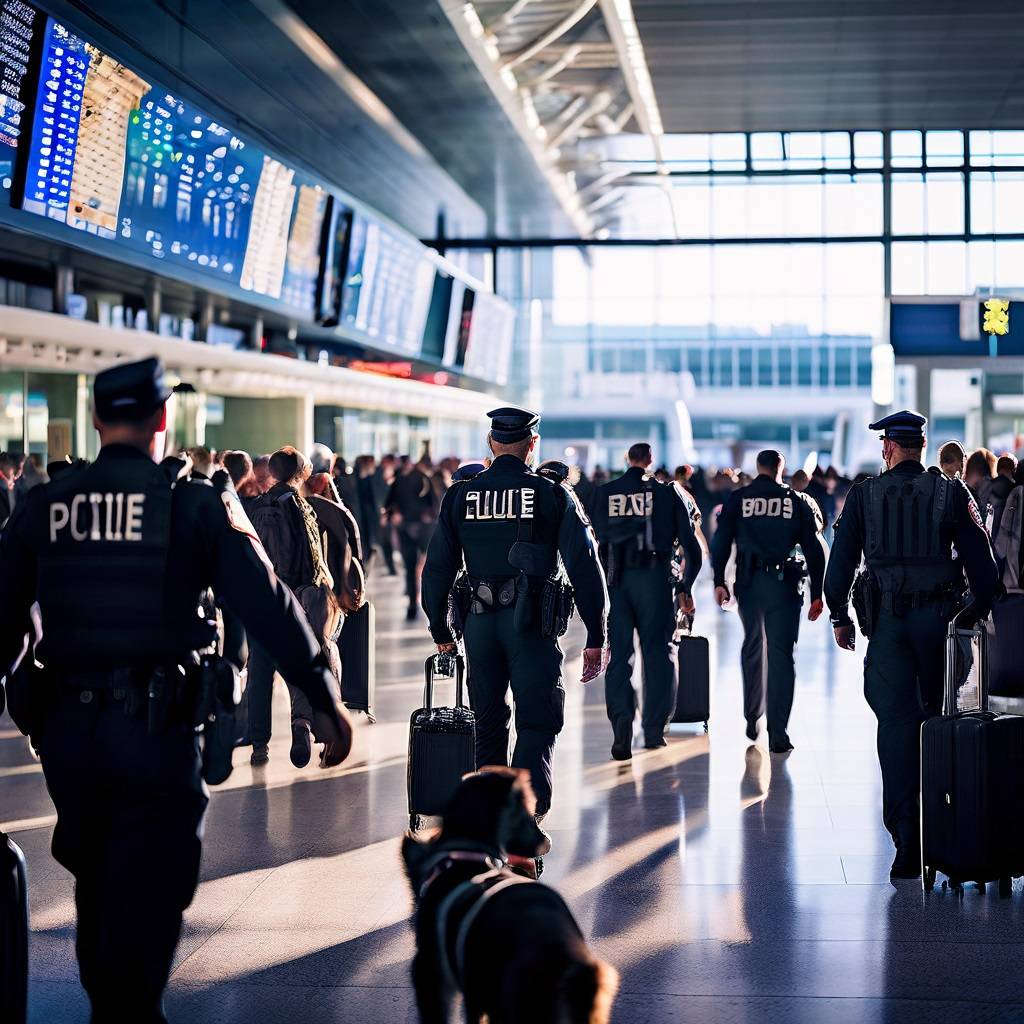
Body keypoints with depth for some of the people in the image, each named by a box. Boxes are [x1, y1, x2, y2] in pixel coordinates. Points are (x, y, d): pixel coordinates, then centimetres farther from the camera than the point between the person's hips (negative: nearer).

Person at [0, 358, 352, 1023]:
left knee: (96, 890, 22)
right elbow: (270, 607, -7)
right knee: (148, 896, 4)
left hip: (65, 725, 4)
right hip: (157, 728, -4)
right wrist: (326, 701, 0)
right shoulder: (197, 504, -6)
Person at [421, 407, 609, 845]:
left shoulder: (460, 496, 6)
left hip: (479, 620, 3)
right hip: (532, 622, -3)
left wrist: (441, 631, 15)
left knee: (488, 723, 16)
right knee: (537, 722, 1)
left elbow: (437, 567, 7)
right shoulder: (553, 495, -2)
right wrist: (596, 637, 0)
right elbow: (584, 567, -5)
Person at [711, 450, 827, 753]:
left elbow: (721, 541, -1)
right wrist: (817, 595, 5)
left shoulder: (736, 499, 4)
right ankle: (778, 733, -5)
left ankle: (752, 717, 25)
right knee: (781, 654, 0)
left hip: (748, 582, 1)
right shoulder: (799, 501, 4)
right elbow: (815, 549, 2)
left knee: (753, 647, 21)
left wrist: (719, 581, 2)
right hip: (785, 585, -1)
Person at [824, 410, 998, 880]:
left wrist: (839, 615, 11)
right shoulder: (951, 492, 1)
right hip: (939, 617, 1)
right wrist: (979, 612, 9)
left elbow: (840, 559, 2)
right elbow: (981, 558, 0)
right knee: (937, 717, 14)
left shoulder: (864, 494, 1)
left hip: (887, 619, -1)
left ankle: (906, 840, -6)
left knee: (896, 721, -1)